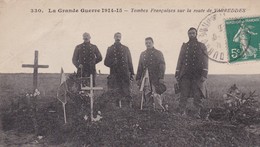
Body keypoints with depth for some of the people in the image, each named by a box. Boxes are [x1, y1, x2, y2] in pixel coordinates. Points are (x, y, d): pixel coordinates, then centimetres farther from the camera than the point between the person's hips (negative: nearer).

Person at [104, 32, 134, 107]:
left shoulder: (125, 48, 15)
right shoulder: (110, 49, 13)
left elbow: (129, 61, 13)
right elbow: (106, 62, 9)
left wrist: (131, 73, 6)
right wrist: (112, 63, -12)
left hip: (125, 73, 0)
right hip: (114, 74, 0)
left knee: (127, 92, -6)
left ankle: (130, 107, -2)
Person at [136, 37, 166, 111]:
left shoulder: (158, 53, 5)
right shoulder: (142, 54, 17)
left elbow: (162, 66, -2)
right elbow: (140, 67, 17)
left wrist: (161, 78, -11)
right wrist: (138, 78, 11)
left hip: (155, 78, -4)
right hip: (145, 78, 4)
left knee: (156, 94, -9)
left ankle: (159, 108, -3)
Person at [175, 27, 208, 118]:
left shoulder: (202, 46, 9)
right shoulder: (184, 46, 16)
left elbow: (205, 61, 2)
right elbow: (180, 60, 14)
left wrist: (204, 74, -9)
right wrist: (177, 73, 6)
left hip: (197, 75, -2)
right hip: (185, 75, 2)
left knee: (197, 96, -2)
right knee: (183, 95, -2)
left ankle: (197, 113, 3)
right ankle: (182, 113, 1)